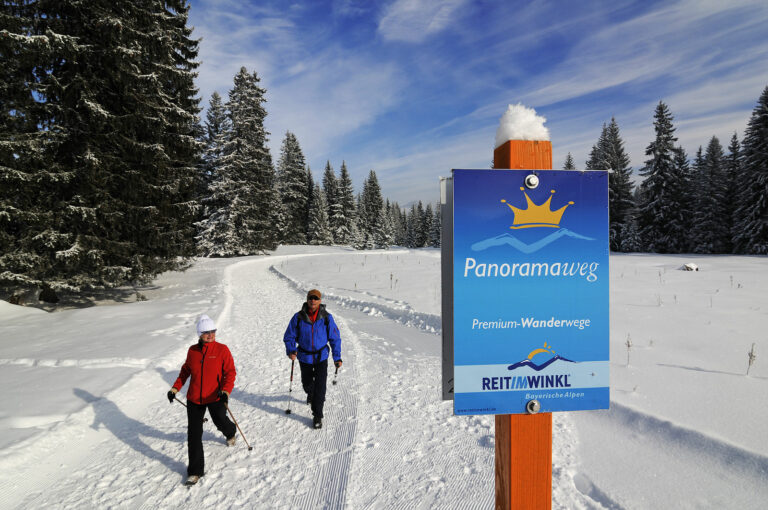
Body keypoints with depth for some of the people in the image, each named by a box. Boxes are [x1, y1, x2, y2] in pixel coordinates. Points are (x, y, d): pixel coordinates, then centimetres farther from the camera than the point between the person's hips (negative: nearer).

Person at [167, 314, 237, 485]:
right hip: (194, 399, 3)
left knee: (220, 422, 14)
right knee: (194, 433, 3)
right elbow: (185, 371, 14)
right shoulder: (192, 351, -2)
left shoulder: (222, 350, -12)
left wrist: (226, 391, -25)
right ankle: (195, 471, 17)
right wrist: (175, 388, 8)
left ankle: (230, 432, 53)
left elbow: (230, 372, -12)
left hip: (215, 397, -2)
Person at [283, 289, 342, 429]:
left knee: (320, 386, -7)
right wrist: (291, 350, -19)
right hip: (304, 357, 2)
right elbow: (289, 336, -2)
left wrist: (337, 357, -3)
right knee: (307, 383, 19)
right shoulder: (298, 317, -11)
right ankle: (311, 394, 55)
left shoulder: (327, 318, -11)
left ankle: (317, 415, 8)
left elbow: (335, 338, -2)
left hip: (321, 356, -1)